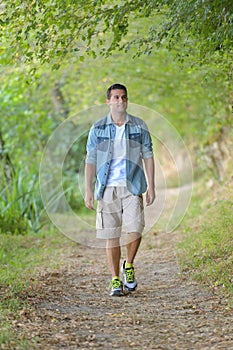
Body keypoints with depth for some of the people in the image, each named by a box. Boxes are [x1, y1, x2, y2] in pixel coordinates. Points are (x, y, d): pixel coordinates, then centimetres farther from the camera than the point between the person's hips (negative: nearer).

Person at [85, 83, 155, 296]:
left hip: (132, 187, 0)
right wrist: (89, 190, -2)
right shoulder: (98, 129, 4)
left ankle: (129, 266, 16)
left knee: (135, 230, -12)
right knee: (111, 236, 1)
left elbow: (148, 156, 9)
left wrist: (151, 186, 3)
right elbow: (90, 160, 5)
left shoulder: (139, 126, 6)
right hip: (108, 188, 0)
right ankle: (116, 280, 12)